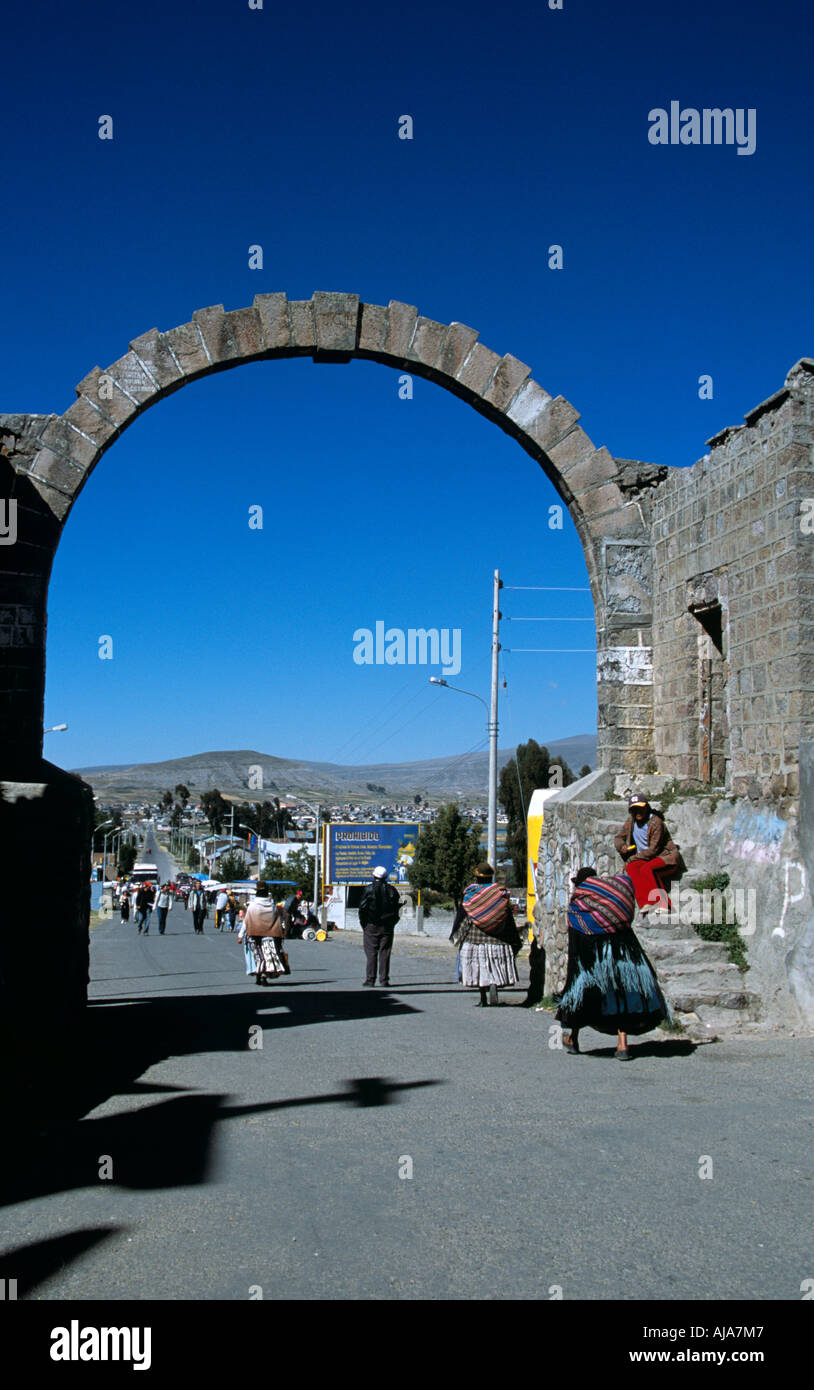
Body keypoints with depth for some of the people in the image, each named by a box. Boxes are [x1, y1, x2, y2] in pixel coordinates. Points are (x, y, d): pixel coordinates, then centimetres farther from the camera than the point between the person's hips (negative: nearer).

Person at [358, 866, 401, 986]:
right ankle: (384, 979, 5)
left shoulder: (369, 889, -6)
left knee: (371, 953, 1)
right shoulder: (392, 890, 4)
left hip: (371, 926, -3)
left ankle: (370, 980, -1)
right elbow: (397, 908, 7)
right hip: (387, 927, 3)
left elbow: (362, 908, -7)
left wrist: (363, 924, 3)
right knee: (385, 952, 6)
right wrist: (392, 923, 14)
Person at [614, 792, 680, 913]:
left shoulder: (656, 822, -14)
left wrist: (632, 858, -14)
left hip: (664, 857, -5)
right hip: (644, 859, 5)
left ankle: (662, 904, -40)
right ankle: (645, 904, -43)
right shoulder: (630, 821, 7)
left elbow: (653, 850, -15)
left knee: (646, 869, -35)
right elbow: (619, 837, 20)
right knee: (631, 868, -28)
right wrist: (621, 846, -4)